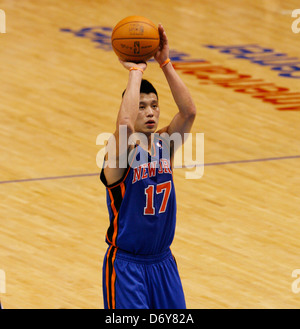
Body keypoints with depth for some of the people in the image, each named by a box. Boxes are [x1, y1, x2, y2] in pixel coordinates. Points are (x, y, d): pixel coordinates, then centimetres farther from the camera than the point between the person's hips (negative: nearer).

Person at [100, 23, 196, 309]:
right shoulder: (121, 150, -15)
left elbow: (189, 112, -17)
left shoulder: (164, 143, 0)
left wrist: (165, 63, -24)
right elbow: (125, 124, -37)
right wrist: (136, 71, -28)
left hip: (162, 261, 6)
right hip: (126, 262, -6)